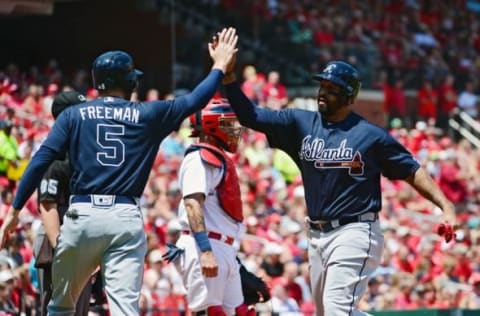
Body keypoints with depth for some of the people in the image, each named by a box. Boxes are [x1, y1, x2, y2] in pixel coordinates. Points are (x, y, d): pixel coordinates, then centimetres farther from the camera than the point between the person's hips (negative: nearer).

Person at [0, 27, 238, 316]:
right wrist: (220, 66, 28)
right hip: (127, 219, 0)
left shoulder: (74, 115, 6)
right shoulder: (148, 115, 7)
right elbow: (194, 101, 13)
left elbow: (40, 162, -1)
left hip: (82, 216, 0)